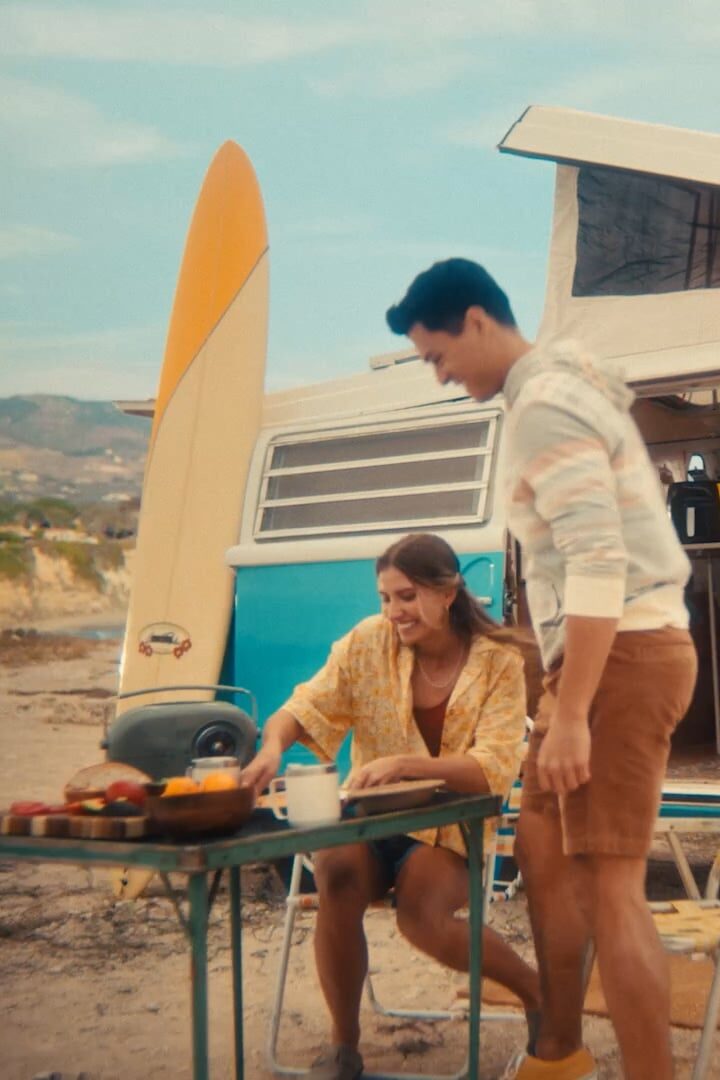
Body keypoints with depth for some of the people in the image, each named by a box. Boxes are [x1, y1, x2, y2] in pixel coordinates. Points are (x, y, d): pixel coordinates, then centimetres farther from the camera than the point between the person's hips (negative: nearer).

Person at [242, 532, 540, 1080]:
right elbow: (305, 710, -6)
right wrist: (273, 745, -31)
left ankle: (537, 988, 1)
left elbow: (495, 770, -18)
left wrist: (405, 764, -34)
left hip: (449, 831, -2)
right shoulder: (368, 642, -3)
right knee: (337, 878, -30)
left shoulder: (498, 662, -9)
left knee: (421, 916, -31)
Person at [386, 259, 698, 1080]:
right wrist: (563, 697, 26)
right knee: (542, 850, 18)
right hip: (613, 651, 11)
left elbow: (600, 565, -24)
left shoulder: (543, 405, -15)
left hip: (621, 654, -11)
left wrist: (569, 715, -26)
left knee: (608, 884, -11)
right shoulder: (564, 388, 18)